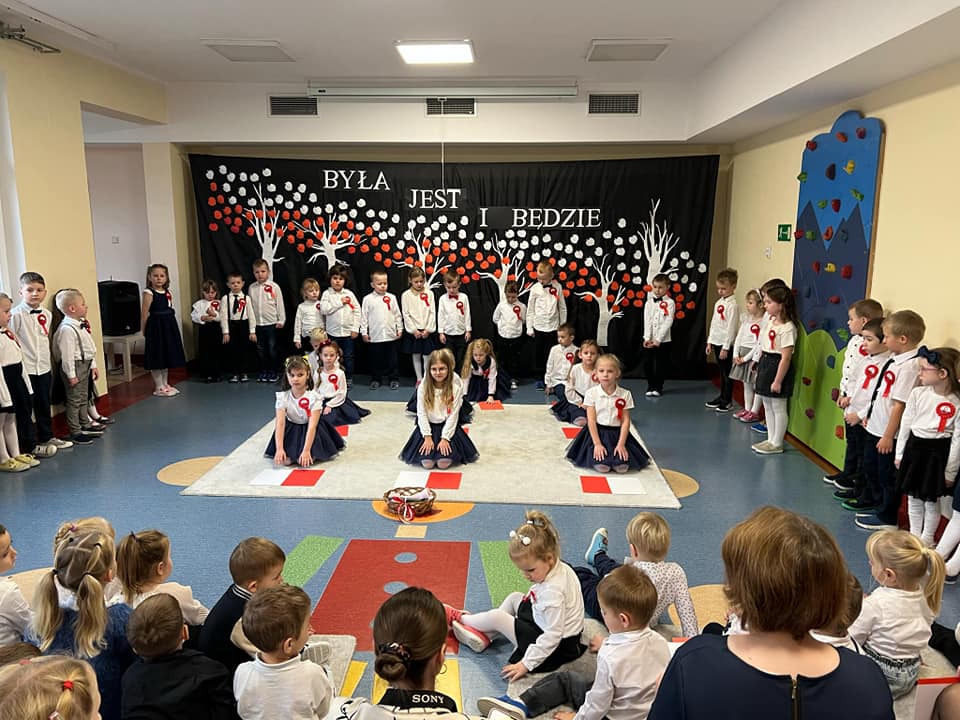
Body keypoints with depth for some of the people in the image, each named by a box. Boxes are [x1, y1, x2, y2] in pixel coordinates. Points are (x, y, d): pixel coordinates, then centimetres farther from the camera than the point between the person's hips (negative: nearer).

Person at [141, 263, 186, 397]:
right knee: (157, 357, 0)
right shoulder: (149, 293, -11)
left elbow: (170, 310, 10)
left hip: (169, 325, 7)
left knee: (167, 355, 14)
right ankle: (159, 387, 8)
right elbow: (144, 313, -11)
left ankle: (165, 384, 25)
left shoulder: (168, 292, 9)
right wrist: (144, 330, -9)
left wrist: (171, 326, 4)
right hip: (155, 326, -7)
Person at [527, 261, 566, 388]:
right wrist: (529, 328, 1)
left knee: (550, 354, 5)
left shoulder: (557, 287, -3)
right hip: (538, 326, 0)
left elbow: (562, 308, 4)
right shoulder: (535, 288, -4)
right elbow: (530, 309, 1)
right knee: (538, 353, 7)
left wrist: (563, 326, 6)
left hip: (553, 326, 0)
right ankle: (539, 378, 19)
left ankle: (549, 380, 14)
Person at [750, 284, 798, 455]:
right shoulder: (769, 322, 8)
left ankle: (777, 444, 13)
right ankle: (771, 439, 27)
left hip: (777, 366, -9)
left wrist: (778, 381, -20)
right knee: (767, 405, 16)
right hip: (765, 364, 9)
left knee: (778, 407, 3)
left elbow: (786, 357, -20)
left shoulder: (787, 328, -19)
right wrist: (759, 367, 16)